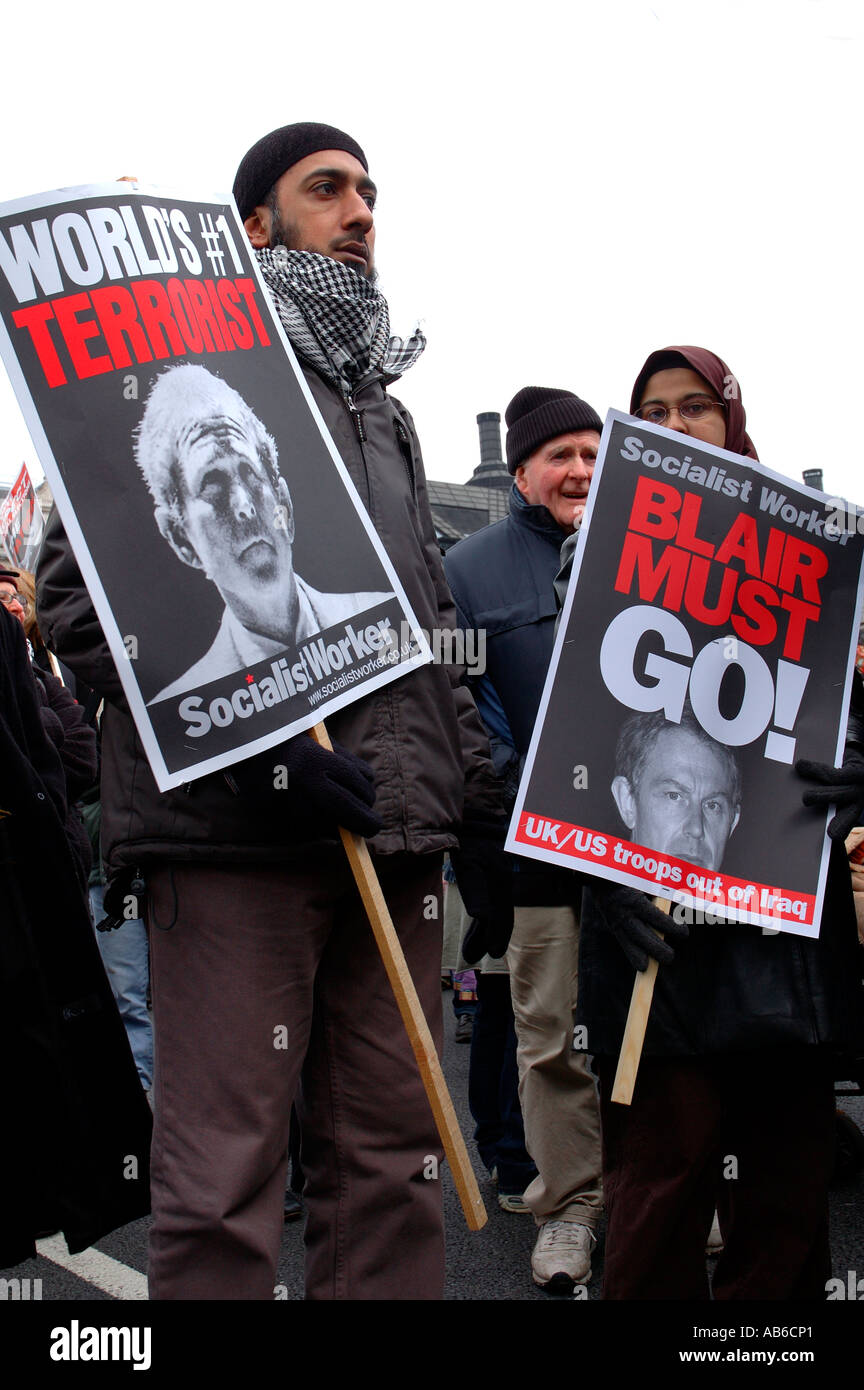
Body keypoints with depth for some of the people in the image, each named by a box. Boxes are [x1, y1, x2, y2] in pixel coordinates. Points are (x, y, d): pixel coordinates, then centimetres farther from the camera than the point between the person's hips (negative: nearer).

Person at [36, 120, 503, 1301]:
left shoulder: (385, 411, 25)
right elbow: (80, 591, -8)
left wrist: (472, 779, 16)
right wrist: (253, 741, -17)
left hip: (396, 834, 7)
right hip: (237, 831, -6)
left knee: (392, 1166, 9)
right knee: (224, 1180, -5)